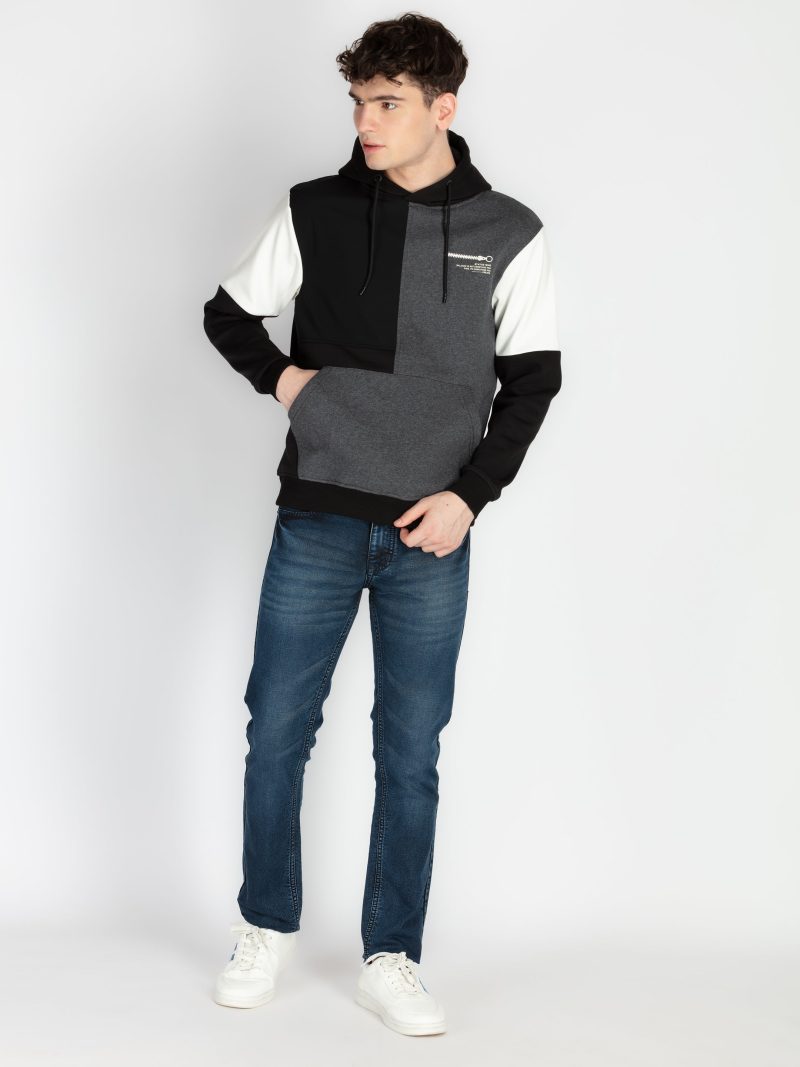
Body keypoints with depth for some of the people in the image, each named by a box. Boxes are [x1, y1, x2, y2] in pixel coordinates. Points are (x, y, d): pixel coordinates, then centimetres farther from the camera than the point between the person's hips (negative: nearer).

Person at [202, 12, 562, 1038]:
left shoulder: (509, 235, 1)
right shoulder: (312, 212, 2)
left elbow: (532, 380, 2)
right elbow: (227, 313, 15)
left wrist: (469, 495, -7)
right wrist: (279, 376, -3)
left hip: (432, 538, -1)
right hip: (316, 525, 1)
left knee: (411, 757, 5)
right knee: (276, 732, 6)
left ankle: (391, 959, 18)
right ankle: (267, 929, 25)